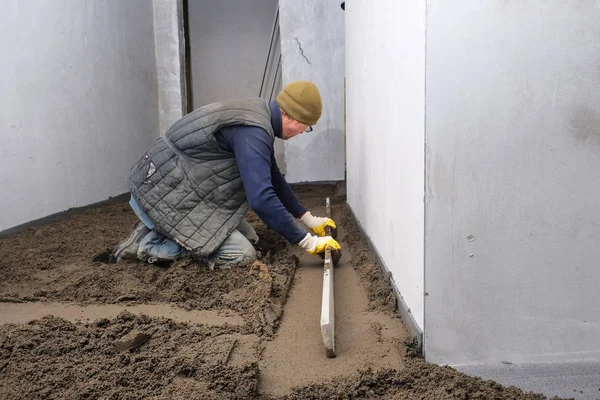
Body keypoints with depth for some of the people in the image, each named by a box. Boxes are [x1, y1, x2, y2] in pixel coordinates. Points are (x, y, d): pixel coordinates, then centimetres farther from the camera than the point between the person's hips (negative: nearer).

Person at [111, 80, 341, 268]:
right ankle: (149, 244, -6)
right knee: (242, 254, -13)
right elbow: (261, 199, -31)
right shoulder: (252, 132, -23)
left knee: (248, 237, 10)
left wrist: (309, 220, 19)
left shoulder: (259, 115, 10)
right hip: (162, 195, -10)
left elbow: (273, 179, 19)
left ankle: (158, 231, 11)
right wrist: (308, 242, -22)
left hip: (175, 188, 10)